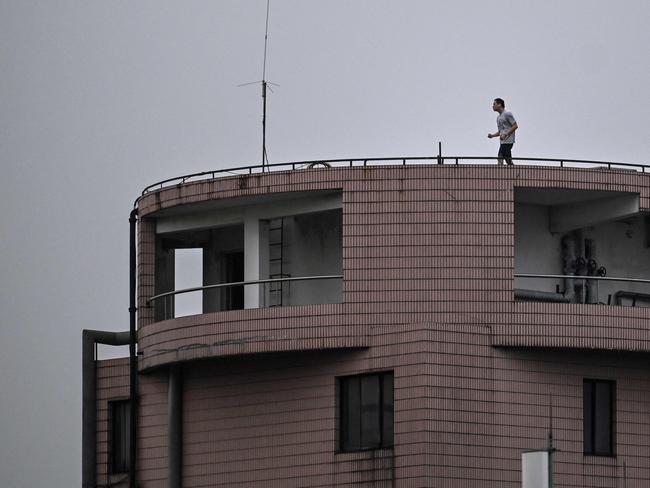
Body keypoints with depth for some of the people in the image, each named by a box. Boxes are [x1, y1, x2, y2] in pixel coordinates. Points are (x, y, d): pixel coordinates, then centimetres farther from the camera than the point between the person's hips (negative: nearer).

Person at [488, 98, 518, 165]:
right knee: (508, 161, 5)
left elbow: (515, 126, -10)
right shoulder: (498, 117, 22)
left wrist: (505, 134, -18)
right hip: (503, 141, 9)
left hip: (508, 141, -9)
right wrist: (492, 135, 7)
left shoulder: (507, 114, -5)